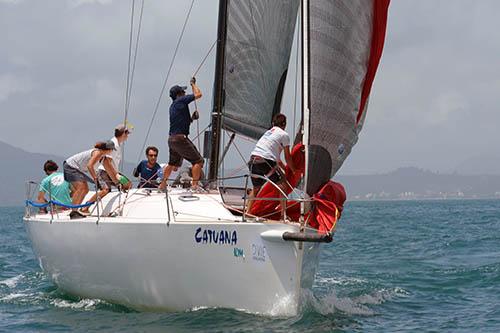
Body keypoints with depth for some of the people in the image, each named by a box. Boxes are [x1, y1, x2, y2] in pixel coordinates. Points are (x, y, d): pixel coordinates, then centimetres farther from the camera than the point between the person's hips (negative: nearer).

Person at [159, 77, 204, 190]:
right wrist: (193, 84, 7)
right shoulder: (180, 101, -7)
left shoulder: (173, 106, 20)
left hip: (172, 139, 9)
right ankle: (195, 185, -12)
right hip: (180, 138, -9)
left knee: (172, 163, 24)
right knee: (198, 161, -6)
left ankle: (162, 184, 29)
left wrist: (191, 118, 13)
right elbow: (198, 94, -8)